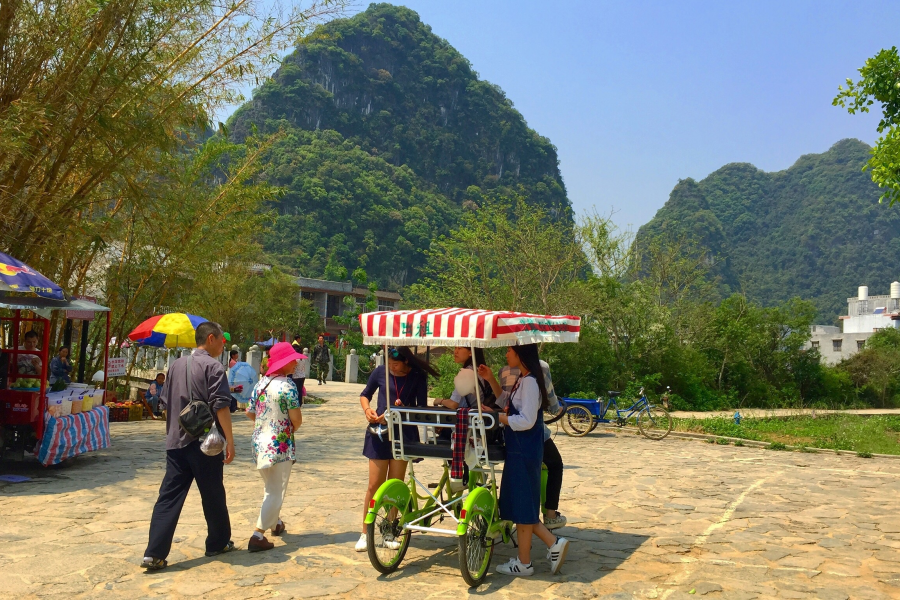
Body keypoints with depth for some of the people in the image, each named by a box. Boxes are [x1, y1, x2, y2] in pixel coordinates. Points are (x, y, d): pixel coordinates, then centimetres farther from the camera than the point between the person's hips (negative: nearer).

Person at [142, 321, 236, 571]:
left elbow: (166, 401, 18)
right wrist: (230, 440, -13)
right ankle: (218, 543, 25)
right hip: (204, 443, -6)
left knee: (169, 497, 3)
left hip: (176, 441, 6)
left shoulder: (176, 365, 13)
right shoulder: (213, 366, -10)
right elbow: (220, 406, -16)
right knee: (213, 495, 10)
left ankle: (154, 554, -3)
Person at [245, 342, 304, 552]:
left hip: (259, 442, 8)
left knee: (270, 487, 25)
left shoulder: (261, 383, 5)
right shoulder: (287, 385, -16)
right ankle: (257, 536, -5)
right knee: (276, 492, 0)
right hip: (280, 445, -8)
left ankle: (275, 523, 42)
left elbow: (250, 412, 11)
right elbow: (297, 420, -16)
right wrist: (291, 428, 5)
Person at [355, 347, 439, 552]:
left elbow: (422, 408, -5)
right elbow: (365, 395, 11)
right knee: (375, 485, 1)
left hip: (404, 434, 0)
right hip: (379, 432, 0)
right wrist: (367, 409, -9)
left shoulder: (418, 377, -5)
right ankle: (365, 533, 11)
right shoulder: (380, 372, -2)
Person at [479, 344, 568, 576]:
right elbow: (507, 401, 26)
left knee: (521, 505, 1)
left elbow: (526, 421, -24)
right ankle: (554, 542, 17)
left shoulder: (530, 382, -18)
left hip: (524, 452, -10)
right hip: (518, 450, 10)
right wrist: (491, 379, 15)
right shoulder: (522, 380, 12)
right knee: (520, 504, 14)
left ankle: (523, 563, 12)